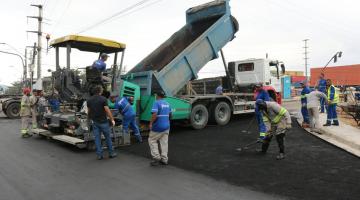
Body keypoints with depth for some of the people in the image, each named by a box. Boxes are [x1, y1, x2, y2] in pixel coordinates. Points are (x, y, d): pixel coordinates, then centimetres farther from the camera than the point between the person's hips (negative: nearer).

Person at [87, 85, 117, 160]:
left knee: (97, 138, 7)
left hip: (95, 122, 4)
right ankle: (111, 153, 16)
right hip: (103, 121, -4)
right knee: (107, 137, 8)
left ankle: (99, 154, 8)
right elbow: (107, 110, -15)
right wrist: (112, 119, -8)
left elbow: (89, 111, 12)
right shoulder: (103, 99, -12)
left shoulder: (89, 100, 5)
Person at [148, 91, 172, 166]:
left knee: (152, 140, 7)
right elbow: (170, 115, 21)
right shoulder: (167, 104, 11)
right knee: (164, 142, 8)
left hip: (158, 127, -7)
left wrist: (151, 123, -16)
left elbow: (154, 114, -24)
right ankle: (164, 159, 9)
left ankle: (156, 157, 0)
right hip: (166, 126, 7)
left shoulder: (156, 103, -12)